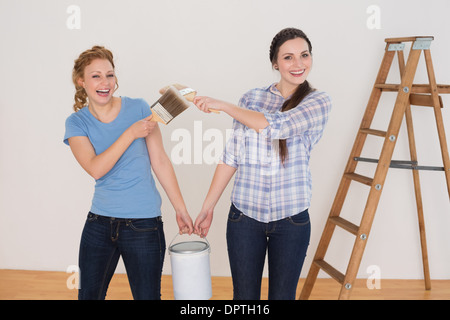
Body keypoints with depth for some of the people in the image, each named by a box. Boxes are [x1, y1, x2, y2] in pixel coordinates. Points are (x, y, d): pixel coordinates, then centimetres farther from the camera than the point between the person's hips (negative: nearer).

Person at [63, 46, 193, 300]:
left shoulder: (138, 109, -3)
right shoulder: (77, 122, 0)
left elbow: (160, 161, 0)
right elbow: (96, 169, -15)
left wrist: (181, 209, 1)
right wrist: (131, 133, -21)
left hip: (144, 224, -2)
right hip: (100, 222, 2)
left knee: (147, 295, 5)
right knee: (89, 294, 10)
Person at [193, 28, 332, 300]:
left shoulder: (319, 102, -4)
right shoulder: (252, 98, 4)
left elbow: (275, 126, -21)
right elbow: (232, 156, 6)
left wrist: (222, 106, -12)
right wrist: (208, 207, 6)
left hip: (291, 218, -1)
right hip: (245, 215, 2)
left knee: (282, 295, 10)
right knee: (244, 296, 10)